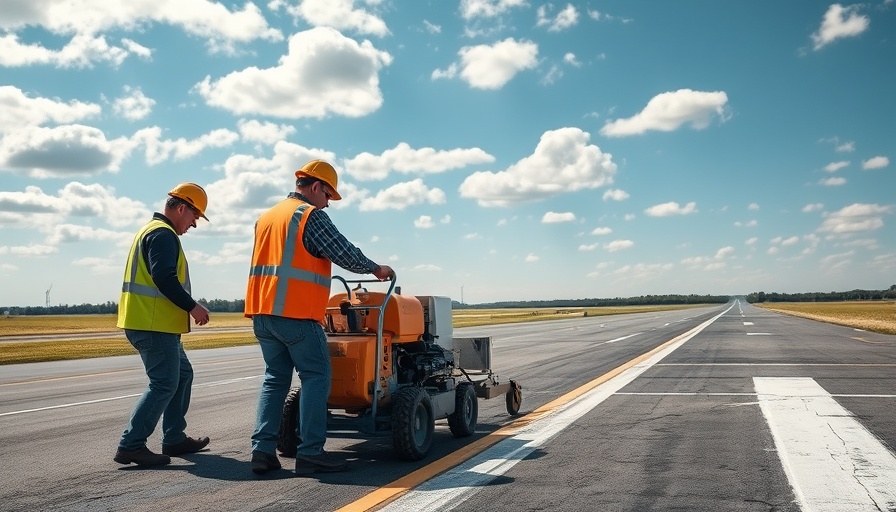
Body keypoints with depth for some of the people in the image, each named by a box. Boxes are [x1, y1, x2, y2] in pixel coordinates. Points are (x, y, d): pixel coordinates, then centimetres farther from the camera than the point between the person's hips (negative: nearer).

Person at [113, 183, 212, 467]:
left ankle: (174, 439, 23)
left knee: (182, 375, 17)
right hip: (154, 325, -11)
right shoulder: (163, 234, -12)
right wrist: (192, 306, -17)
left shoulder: (151, 230, 23)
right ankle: (130, 445, -6)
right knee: (164, 384, -9)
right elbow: (164, 278, -24)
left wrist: (186, 306, 20)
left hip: (152, 323, 11)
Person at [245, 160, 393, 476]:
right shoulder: (311, 216, -7)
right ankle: (310, 453, -2)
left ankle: (263, 450, 8)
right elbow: (346, 254, -8)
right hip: (296, 314, -8)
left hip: (263, 313, 8)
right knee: (316, 378, -1)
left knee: (275, 378, 13)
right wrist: (376, 269, 7)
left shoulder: (265, 218, 19)